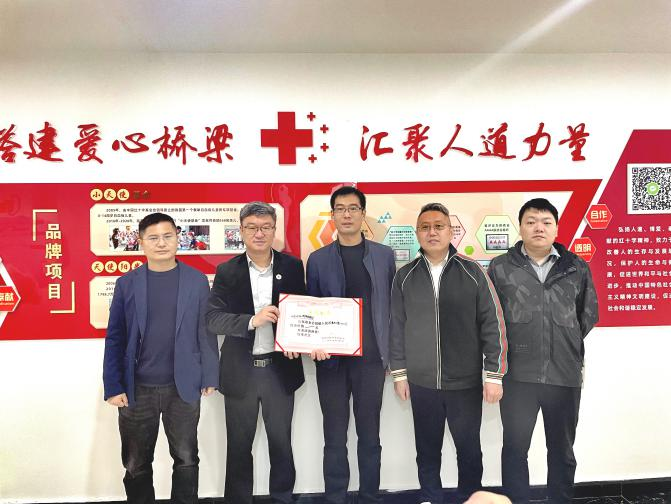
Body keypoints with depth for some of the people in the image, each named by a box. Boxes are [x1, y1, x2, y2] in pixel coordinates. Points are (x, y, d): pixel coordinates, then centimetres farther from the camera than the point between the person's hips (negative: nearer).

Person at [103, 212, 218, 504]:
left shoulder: (197, 280, -1)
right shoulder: (126, 283, 0)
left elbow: (206, 331, 0)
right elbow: (115, 338, 0)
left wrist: (209, 377, -2)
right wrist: (113, 386, -4)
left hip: (183, 387, 0)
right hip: (137, 388, 1)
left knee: (186, 459, 13)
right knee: (136, 464, 14)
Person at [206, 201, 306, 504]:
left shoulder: (292, 267, 0)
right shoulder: (227, 271, -2)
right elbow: (213, 318, -10)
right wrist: (253, 320, -25)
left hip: (280, 369, 1)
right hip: (240, 371, 0)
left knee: (281, 444, 14)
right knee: (239, 447, 13)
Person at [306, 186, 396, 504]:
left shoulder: (384, 255, 5)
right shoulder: (317, 259, 5)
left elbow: (393, 306, 6)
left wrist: (392, 353, 1)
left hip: (371, 358, 0)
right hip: (332, 359, 0)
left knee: (369, 435, 10)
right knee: (335, 438, 8)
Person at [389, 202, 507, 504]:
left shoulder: (472, 272, -4)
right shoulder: (405, 276, 2)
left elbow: (492, 324, -4)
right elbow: (397, 328, 6)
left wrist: (494, 374, -6)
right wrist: (399, 373, 5)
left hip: (466, 382, -1)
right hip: (421, 383, 2)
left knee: (469, 448, 11)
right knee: (427, 448, 14)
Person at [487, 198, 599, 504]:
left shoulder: (577, 268, 6)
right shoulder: (500, 268, 1)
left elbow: (589, 314, 16)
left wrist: (569, 346, 13)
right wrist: (503, 353, 5)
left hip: (565, 374, 2)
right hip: (517, 375, -1)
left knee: (562, 450, 15)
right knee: (515, 448, 7)